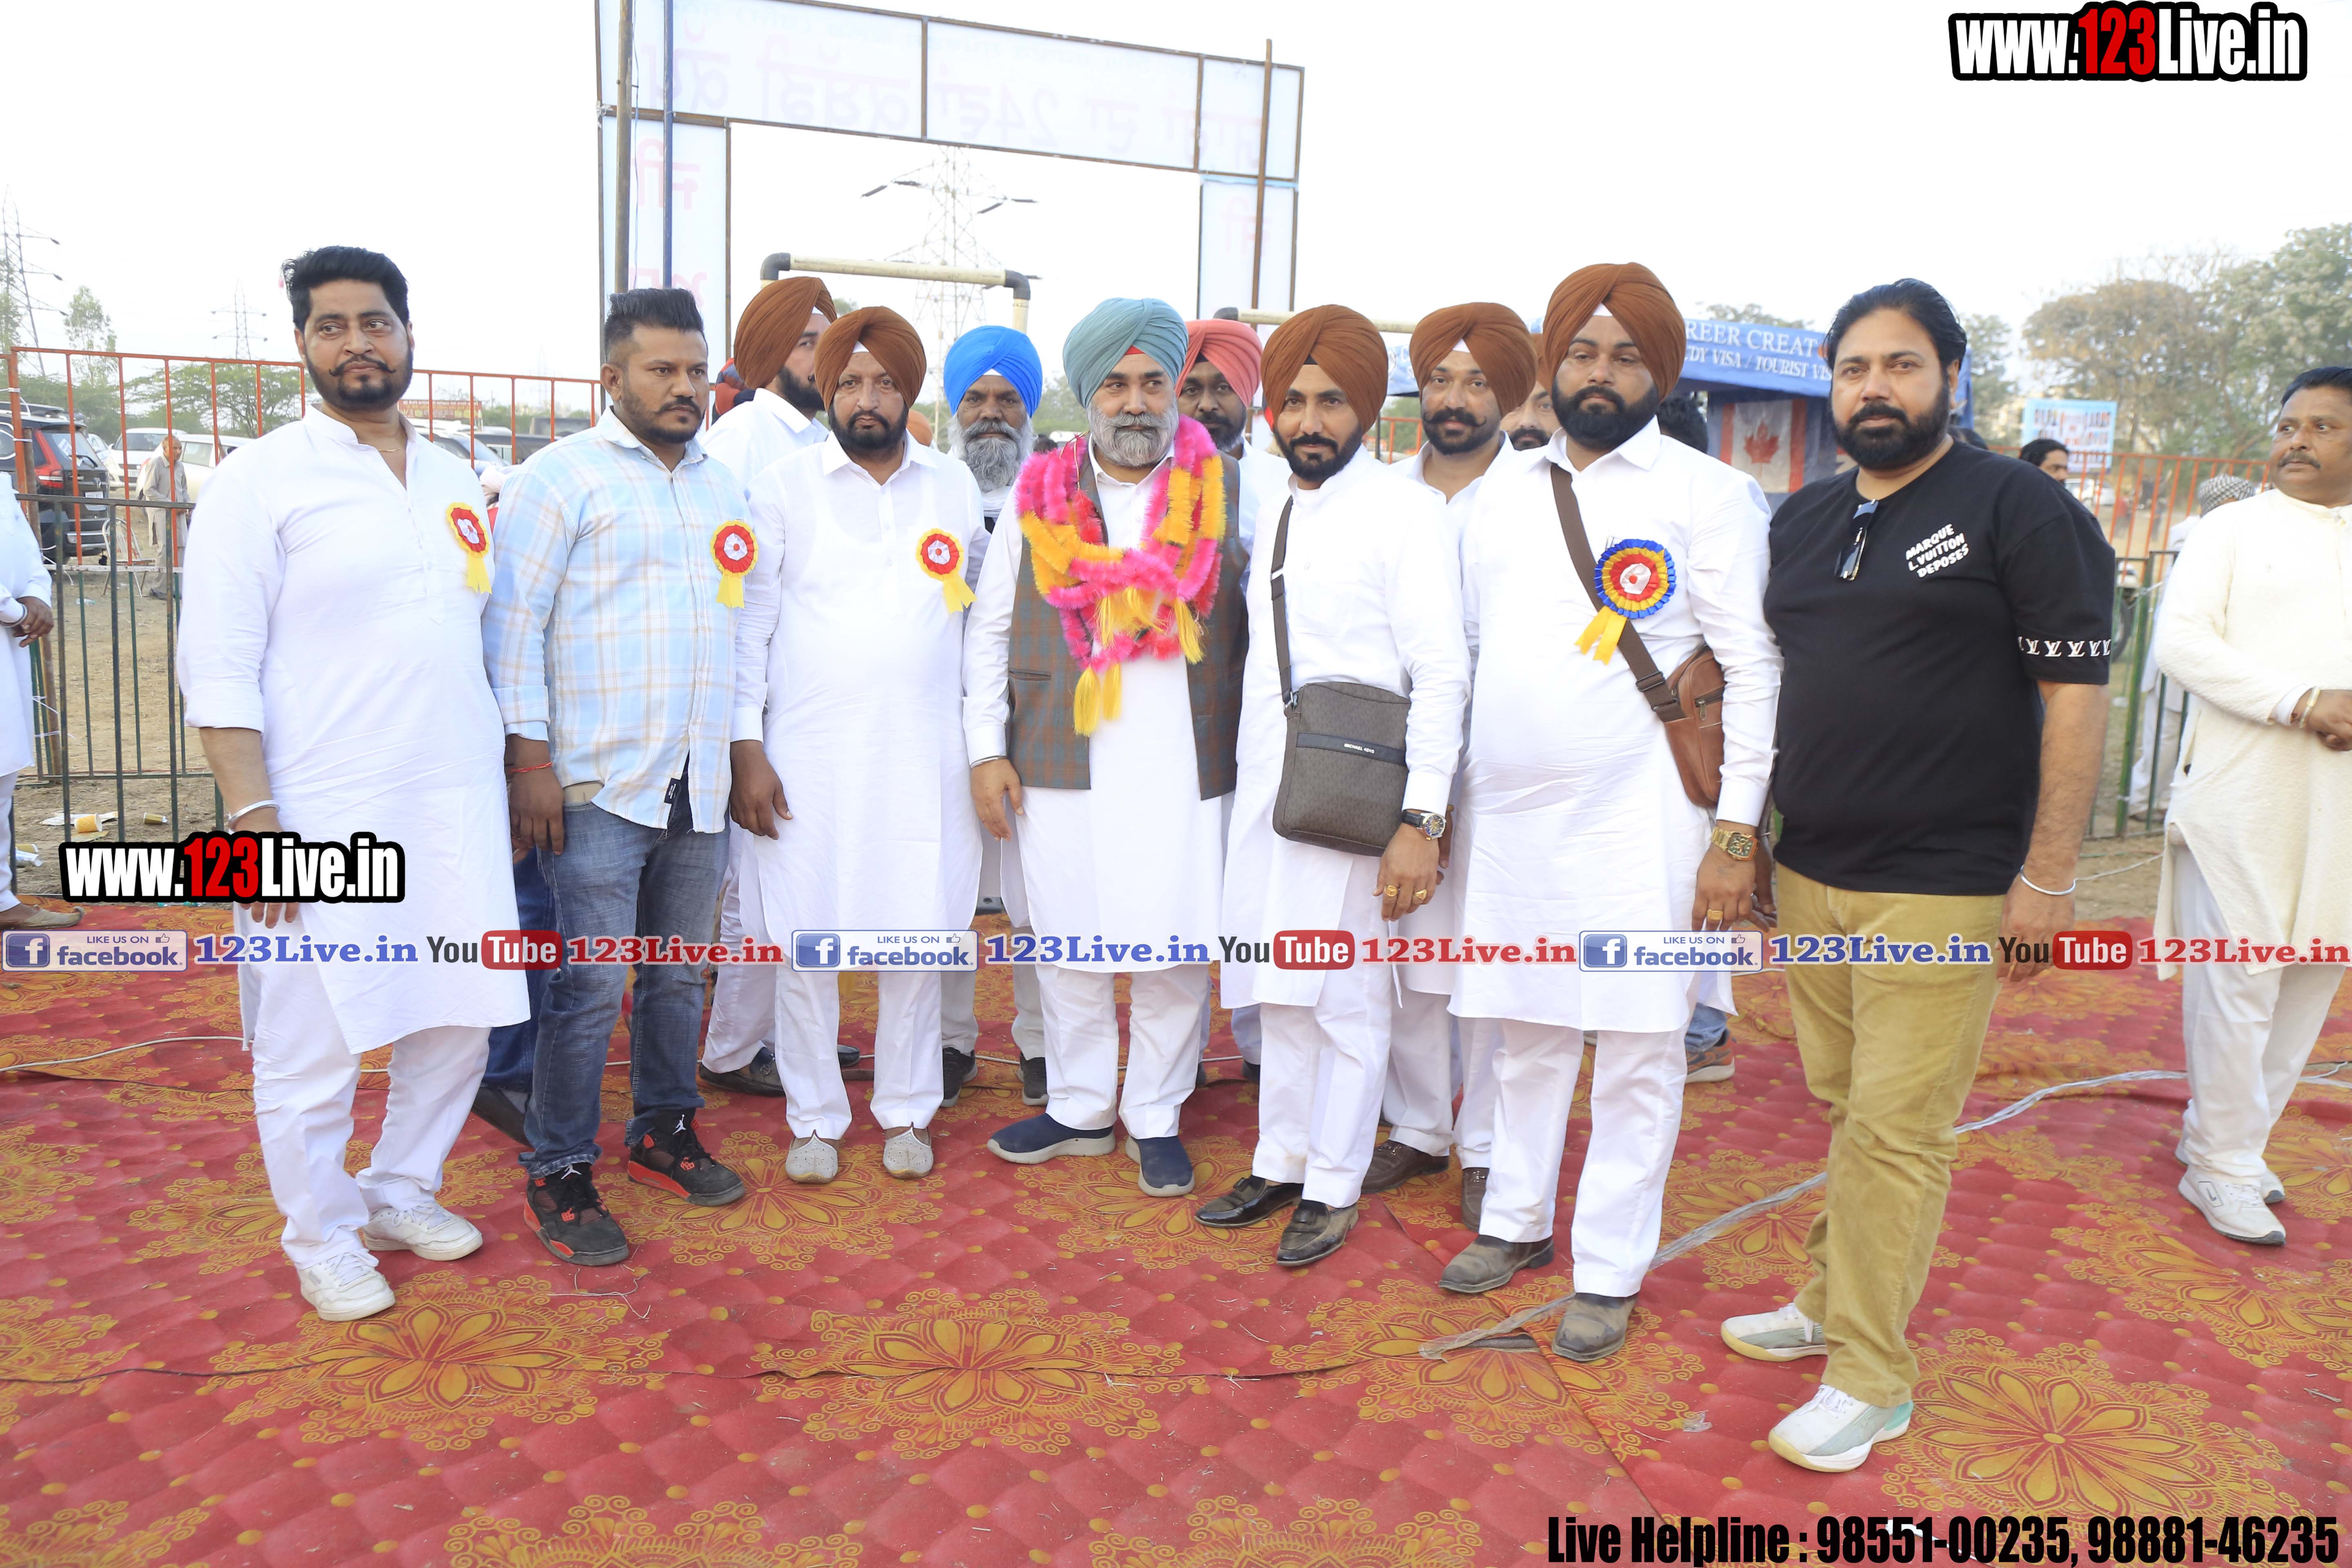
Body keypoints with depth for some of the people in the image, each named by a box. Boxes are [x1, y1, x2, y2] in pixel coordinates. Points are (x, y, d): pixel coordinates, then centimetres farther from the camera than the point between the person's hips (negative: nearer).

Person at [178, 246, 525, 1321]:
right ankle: (323, 1236, 26)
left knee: (461, 1018, 12)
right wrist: (253, 817, -15)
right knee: (314, 1042, 4)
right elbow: (218, 667, -8)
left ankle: (402, 1191, 34)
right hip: (322, 820, -5)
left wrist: (515, 776, 13)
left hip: (459, 806, 5)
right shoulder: (262, 479, -4)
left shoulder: (456, 479, 12)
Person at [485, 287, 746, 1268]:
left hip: (700, 785, 6)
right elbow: (512, 625, -7)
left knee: (679, 974, 14)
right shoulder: (562, 478, -2)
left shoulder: (722, 488, 16)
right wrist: (527, 758, -12)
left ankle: (665, 1132, 31)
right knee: (590, 984, -3)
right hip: (597, 784, -5)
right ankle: (559, 1176, 12)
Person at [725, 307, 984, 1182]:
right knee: (804, 940, 3)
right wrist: (746, 747, -6)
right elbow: (748, 622, 0)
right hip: (807, 756, -1)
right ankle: (815, 1119, 20)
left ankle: (906, 1111, 23)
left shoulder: (956, 487, 9)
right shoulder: (784, 486, 2)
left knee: (917, 937, 6)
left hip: (924, 756, 2)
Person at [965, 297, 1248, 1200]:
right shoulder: (1039, 495, 8)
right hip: (1060, 764, 2)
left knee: (1174, 952, 3)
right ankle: (1078, 1109, 27)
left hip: (1186, 768, -1)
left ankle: (1155, 1118, 21)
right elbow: (989, 627, 11)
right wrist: (987, 750, 4)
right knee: (1068, 946, 9)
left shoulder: (1226, 490, 4)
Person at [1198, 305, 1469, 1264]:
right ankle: (1278, 1165, 29)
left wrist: (1421, 819, -19)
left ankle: (1332, 1190, 18)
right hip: (1264, 788, 6)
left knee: (1347, 998, 3)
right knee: (1281, 993, 15)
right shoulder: (1270, 510, 13)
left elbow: (1442, 672, -13)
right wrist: (1247, 774, 10)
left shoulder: (1404, 510, -7)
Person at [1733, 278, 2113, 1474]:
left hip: (1942, 889, -5)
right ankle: (1833, 1302, 29)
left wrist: (2049, 873, -12)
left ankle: (1871, 1378, 10)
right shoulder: (1802, 521, 13)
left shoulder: (2020, 509, -5)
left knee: (1894, 1129, -2)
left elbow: (2075, 692, -8)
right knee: (1845, 1106, 14)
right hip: (1809, 876, 5)